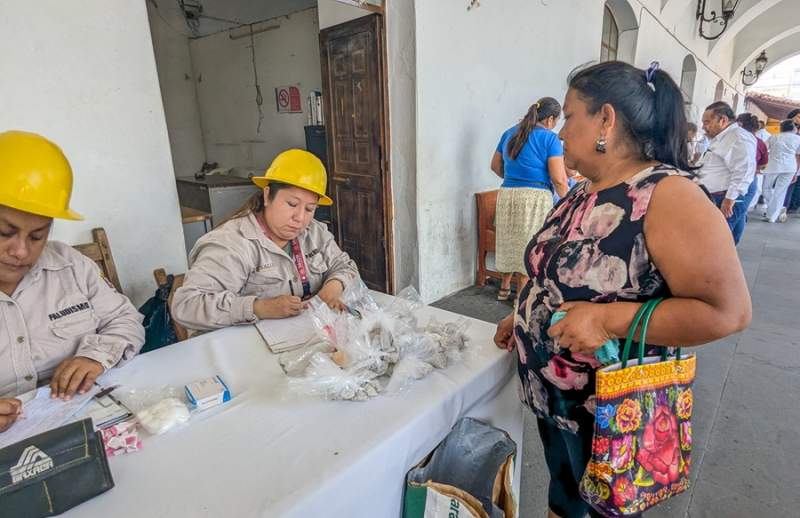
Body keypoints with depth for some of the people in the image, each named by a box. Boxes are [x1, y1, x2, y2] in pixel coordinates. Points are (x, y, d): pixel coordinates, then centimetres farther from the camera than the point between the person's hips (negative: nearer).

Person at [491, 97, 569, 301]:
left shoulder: (510, 133, 11)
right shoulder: (550, 139, -7)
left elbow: (495, 166, 20)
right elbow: (558, 179, -12)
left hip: (506, 195, 6)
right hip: (535, 198, -6)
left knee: (510, 241, 19)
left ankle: (504, 288, 30)